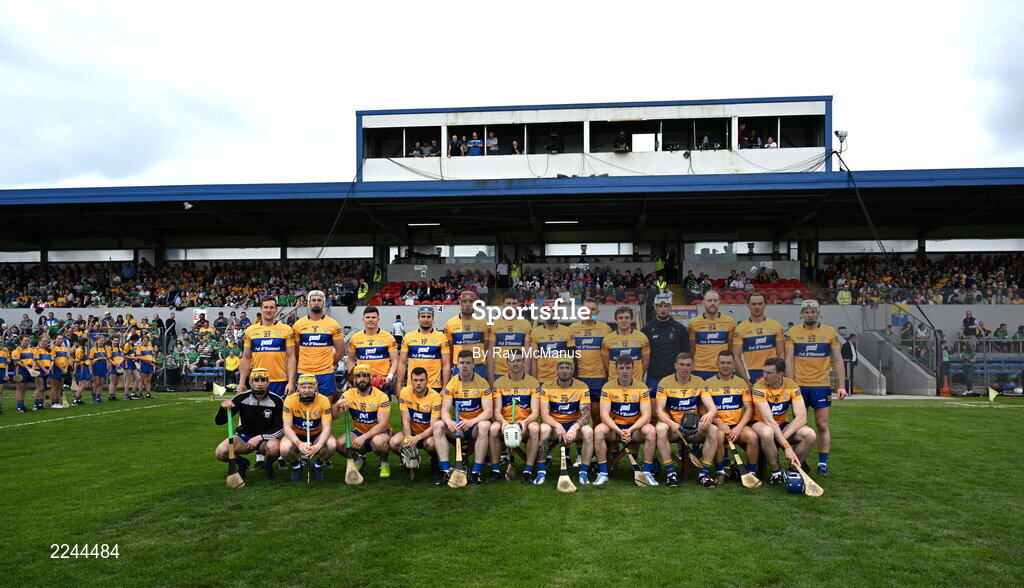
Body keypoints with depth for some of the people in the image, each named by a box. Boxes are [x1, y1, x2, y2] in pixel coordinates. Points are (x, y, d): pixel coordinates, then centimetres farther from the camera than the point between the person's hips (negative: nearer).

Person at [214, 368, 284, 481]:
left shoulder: (276, 401, -14)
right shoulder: (242, 398, -11)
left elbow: (281, 429, -13)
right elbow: (219, 421, -12)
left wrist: (259, 437, -25)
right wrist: (223, 408, -34)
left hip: (266, 438, -2)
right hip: (244, 436, 2)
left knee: (273, 447, -36)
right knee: (220, 452, -24)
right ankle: (242, 463, 10)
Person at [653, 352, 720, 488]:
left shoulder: (699, 382, 4)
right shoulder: (665, 382, -2)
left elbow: (713, 408, -4)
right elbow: (659, 410, -10)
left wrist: (710, 414, -31)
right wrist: (672, 424, -31)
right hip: (671, 424, -2)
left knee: (714, 430, -27)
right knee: (660, 428, -36)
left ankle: (704, 473, -14)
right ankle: (670, 473, -23)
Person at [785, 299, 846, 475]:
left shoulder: (830, 332, 6)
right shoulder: (792, 333, 4)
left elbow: (838, 360, 7)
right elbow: (789, 360, 2)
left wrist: (842, 385, 1)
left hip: (821, 385, 0)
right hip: (799, 385, 0)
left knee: (822, 425, 0)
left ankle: (823, 463, 9)